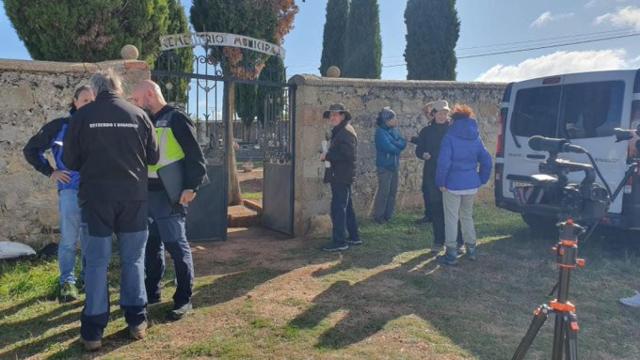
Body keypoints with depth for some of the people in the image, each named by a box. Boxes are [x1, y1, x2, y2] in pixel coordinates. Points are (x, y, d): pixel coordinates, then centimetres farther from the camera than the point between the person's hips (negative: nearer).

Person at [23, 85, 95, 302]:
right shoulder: (60, 126, 1)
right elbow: (31, 149, 8)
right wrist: (50, 171, 1)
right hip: (71, 189, -2)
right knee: (69, 239, -3)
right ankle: (67, 282, 9)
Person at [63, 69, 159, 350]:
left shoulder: (82, 116, -3)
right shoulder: (138, 115, 0)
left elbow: (70, 161, 2)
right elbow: (154, 157, 7)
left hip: (95, 197, -1)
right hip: (133, 197, 1)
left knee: (96, 262, 6)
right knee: (133, 259, 11)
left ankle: (93, 330, 10)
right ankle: (137, 321, 17)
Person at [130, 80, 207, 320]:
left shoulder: (177, 119, -7)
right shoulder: (147, 121, 17)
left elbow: (195, 156, -13)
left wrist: (191, 187, -19)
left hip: (169, 195, -8)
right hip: (148, 193, 8)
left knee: (176, 246, -3)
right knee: (151, 245, 15)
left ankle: (184, 299, 6)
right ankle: (151, 292, 28)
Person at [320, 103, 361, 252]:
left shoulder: (346, 132, -13)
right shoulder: (339, 132, 19)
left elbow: (347, 154, -23)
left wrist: (327, 156, -16)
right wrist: (327, 156, 4)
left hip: (341, 177, -11)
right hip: (340, 176, 11)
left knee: (337, 208, -9)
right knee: (346, 207, 16)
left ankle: (339, 241, -5)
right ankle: (354, 237, 25)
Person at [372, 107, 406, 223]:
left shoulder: (394, 130, 10)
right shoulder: (381, 132, -13)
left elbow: (403, 143, 2)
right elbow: (389, 148, -22)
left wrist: (394, 144, -15)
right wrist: (398, 146, -4)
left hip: (394, 165, 8)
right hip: (385, 165, -8)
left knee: (393, 191, 11)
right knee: (384, 192, -4)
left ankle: (388, 215, 21)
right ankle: (378, 216, 6)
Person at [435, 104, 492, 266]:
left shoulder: (450, 137, -12)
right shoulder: (476, 138, 5)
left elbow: (443, 162, -18)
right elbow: (486, 160, 6)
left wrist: (440, 182, -8)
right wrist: (481, 179, 13)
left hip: (453, 185, -5)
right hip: (471, 185, 6)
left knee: (451, 219, 3)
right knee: (467, 216, 21)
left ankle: (451, 255, 6)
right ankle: (471, 249, 27)